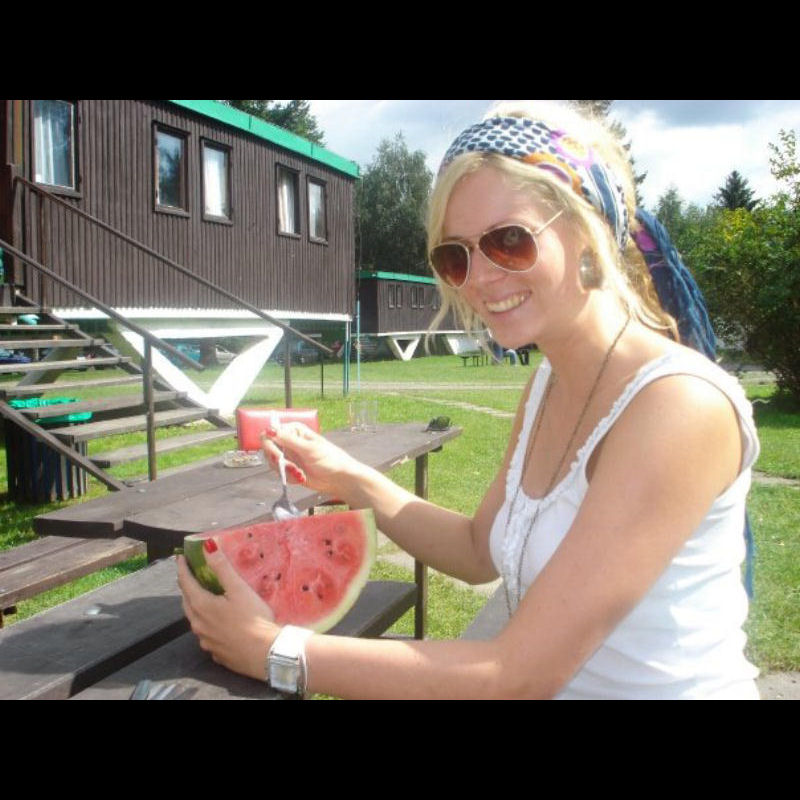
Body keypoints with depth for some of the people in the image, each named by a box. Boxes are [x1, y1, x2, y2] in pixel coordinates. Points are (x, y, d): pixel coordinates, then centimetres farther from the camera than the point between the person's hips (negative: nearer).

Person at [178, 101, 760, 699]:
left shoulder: (682, 405, -24)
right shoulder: (546, 384, 1)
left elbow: (521, 673, -25)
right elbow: (480, 552, 9)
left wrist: (274, 653, -22)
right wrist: (351, 482, -5)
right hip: (557, 681, 6)